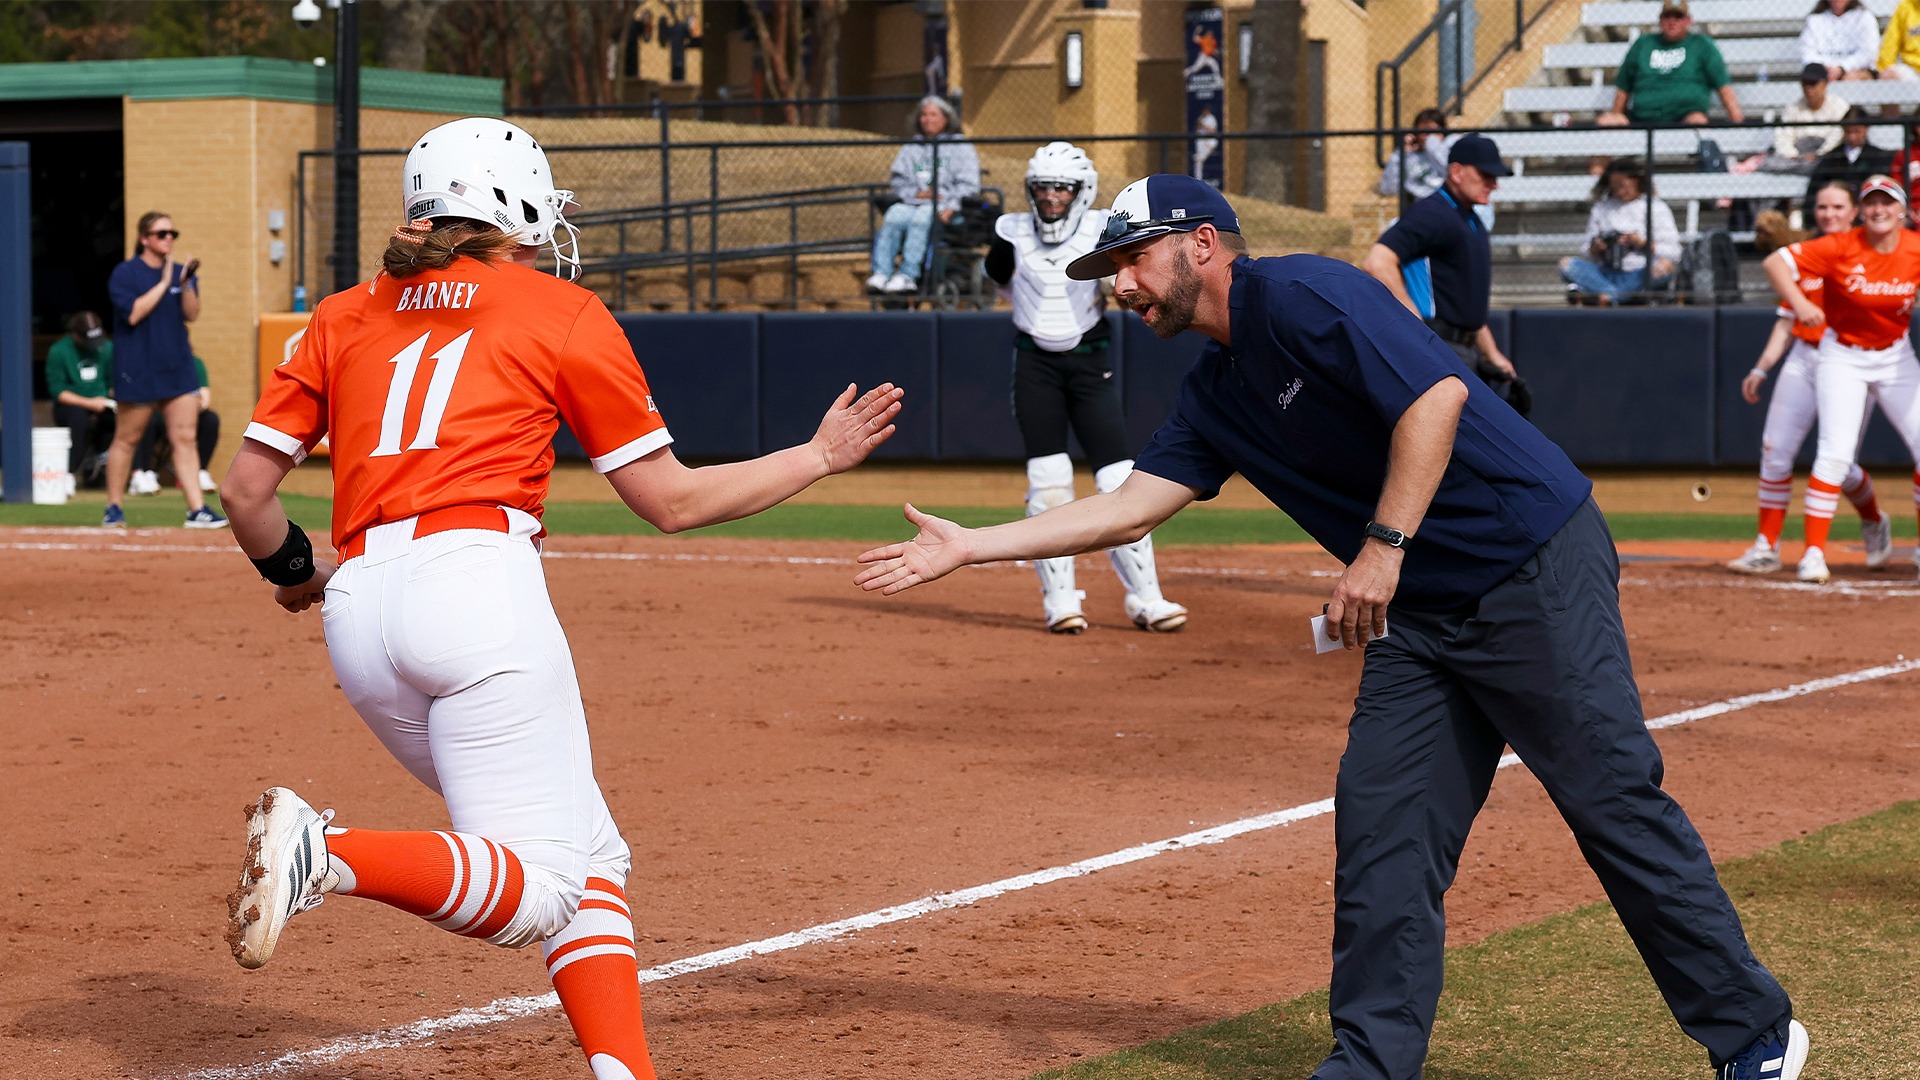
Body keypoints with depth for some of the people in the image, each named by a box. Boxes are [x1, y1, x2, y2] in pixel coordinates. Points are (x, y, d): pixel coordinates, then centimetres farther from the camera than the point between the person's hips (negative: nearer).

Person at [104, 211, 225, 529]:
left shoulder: (181, 271, 10)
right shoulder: (125, 274, -5)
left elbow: (191, 314, 2)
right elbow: (134, 313, -17)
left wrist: (186, 284, -14)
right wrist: (164, 283, -16)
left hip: (178, 368, 4)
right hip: (138, 370, -4)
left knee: (184, 438, -3)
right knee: (127, 439, 4)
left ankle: (197, 509, -7)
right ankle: (113, 510, 16)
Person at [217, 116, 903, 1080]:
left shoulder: (344, 317, 21)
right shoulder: (561, 313, 10)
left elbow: (247, 487, 14)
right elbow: (673, 501, 11)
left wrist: (291, 572, 35)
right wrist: (820, 457, 24)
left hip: (358, 613, 6)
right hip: (479, 582, -6)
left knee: (591, 859, 14)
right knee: (539, 893, -7)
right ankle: (329, 855, -29)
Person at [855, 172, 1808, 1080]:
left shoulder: (1303, 298, -14)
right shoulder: (1214, 396, 14)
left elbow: (1437, 394, -24)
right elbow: (1131, 507, 15)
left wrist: (1382, 548, -26)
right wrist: (965, 548, 12)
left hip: (1538, 568, -9)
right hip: (1422, 614, 9)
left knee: (1615, 801, -6)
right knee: (1380, 827, 3)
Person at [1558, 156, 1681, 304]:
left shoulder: (1657, 208, 11)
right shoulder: (1601, 209, 20)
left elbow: (1673, 252, 2)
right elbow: (1588, 254, 18)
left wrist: (1644, 244, -12)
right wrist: (1594, 250, -5)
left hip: (1640, 275, -2)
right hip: (1607, 274, 2)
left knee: (1664, 266, -35)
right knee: (1567, 264, -21)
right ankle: (1613, 295, -39)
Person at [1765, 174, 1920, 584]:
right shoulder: (1841, 248, -18)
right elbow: (1775, 262, -21)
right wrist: (1799, 303, -37)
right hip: (1843, 358, -3)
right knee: (1835, 454, -13)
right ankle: (1814, 552, -8)